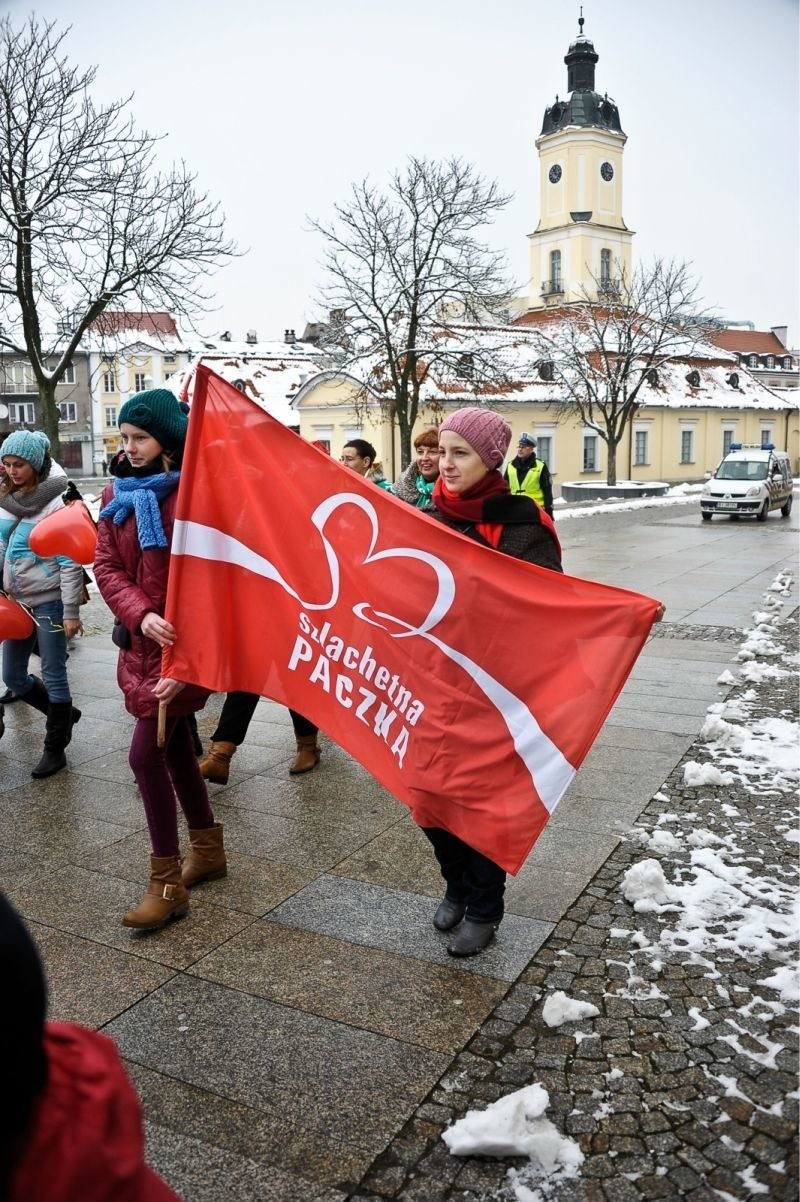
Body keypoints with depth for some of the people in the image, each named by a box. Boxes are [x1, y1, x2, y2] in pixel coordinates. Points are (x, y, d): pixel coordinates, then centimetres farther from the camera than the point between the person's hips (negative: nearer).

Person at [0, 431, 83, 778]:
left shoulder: (55, 503, -13)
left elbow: (70, 563, -14)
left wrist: (71, 612, -16)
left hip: (49, 603, -7)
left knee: (53, 677, 3)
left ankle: (54, 749, 18)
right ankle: (64, 714, 36)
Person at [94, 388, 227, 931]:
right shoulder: (118, 493, 6)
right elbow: (106, 567, -1)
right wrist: (141, 615, -20)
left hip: (185, 642, -7)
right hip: (141, 640, 7)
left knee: (146, 754, -6)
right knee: (175, 747, 16)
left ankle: (168, 884, 9)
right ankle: (208, 849, 35)